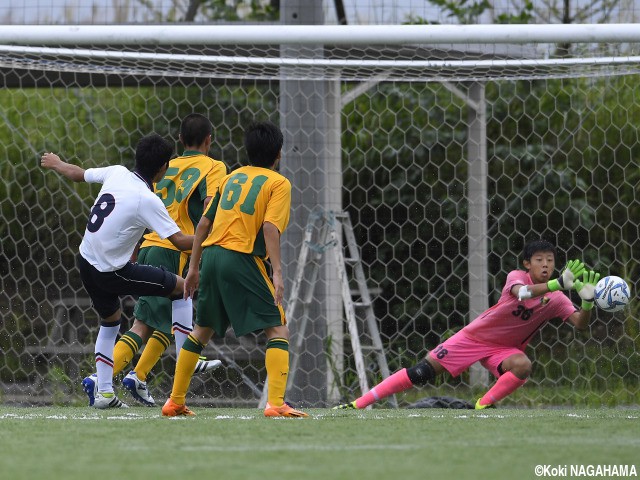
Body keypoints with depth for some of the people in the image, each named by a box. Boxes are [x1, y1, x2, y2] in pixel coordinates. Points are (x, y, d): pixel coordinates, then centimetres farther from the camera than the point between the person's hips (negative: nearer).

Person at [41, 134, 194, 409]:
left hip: (86, 261, 8)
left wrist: (56, 164, 37)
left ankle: (104, 392, 20)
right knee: (182, 287, 1)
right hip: (112, 272, -8)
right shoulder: (147, 200, -22)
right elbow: (180, 241, -25)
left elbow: (76, 174, 16)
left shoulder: (116, 173, -2)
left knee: (110, 320, 26)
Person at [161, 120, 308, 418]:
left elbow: (204, 223, 19)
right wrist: (277, 272, -18)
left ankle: (175, 401, 25)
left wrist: (194, 267, 24)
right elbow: (270, 226, -13)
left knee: (202, 330, 22)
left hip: (211, 255, 6)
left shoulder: (232, 178, 20)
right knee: (278, 329, -3)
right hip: (242, 259, -6)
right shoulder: (278, 184, 2)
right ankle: (276, 403, -19)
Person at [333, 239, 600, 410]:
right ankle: (358, 404, -4)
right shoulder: (516, 276, -18)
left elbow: (580, 324, -22)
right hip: (474, 336, -2)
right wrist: (559, 284, -56)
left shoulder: (556, 300, -10)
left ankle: (482, 407, -15)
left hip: (503, 350, 2)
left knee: (523, 366, -33)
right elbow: (522, 293, -42)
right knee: (423, 372, -10)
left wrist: (588, 301, -44)